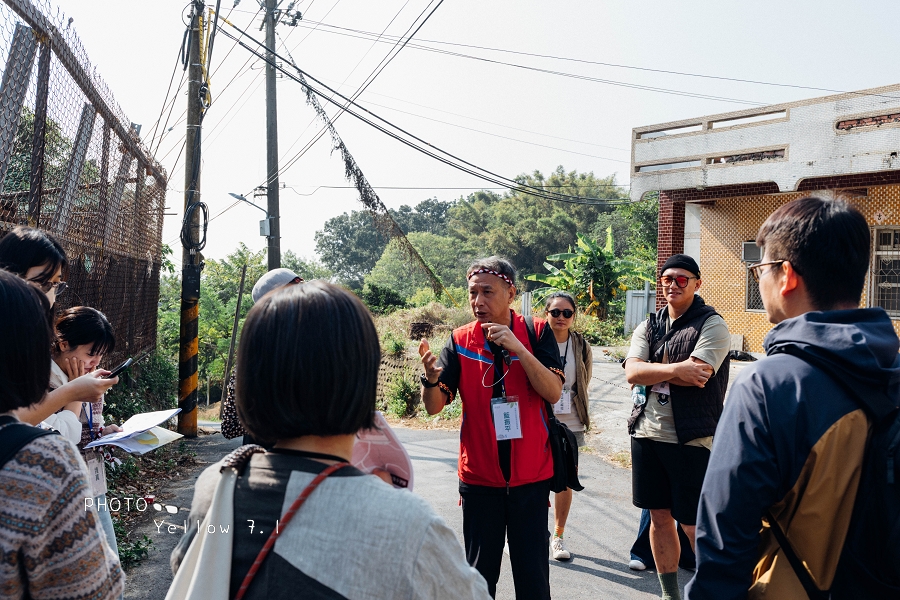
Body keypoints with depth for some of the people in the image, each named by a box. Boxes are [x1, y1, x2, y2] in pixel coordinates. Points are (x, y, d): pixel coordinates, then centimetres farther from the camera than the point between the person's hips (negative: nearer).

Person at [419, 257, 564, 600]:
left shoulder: (537, 333, -4)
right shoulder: (460, 341, -3)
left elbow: (554, 392, -14)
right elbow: (434, 406, -7)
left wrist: (517, 348, -25)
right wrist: (431, 377, -29)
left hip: (531, 474, -1)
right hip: (479, 476, 1)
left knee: (533, 571, 9)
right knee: (480, 571, 12)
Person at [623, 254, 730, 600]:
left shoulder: (711, 325, -6)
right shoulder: (648, 327, 10)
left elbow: (697, 376, -20)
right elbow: (632, 373, -6)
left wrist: (652, 370, -9)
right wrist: (674, 369, -20)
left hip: (691, 439, -5)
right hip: (647, 433, 6)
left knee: (695, 525, 0)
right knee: (659, 516, 15)